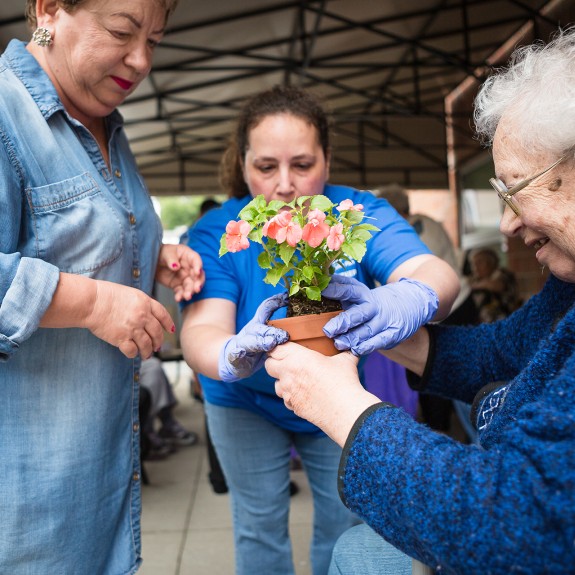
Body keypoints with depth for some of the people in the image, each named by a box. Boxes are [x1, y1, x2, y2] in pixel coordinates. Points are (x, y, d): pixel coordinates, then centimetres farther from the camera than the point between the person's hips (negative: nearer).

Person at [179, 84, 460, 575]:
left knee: (344, 524, 16)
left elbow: (437, 272, -35)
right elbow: (201, 329, -34)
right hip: (247, 404, 0)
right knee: (260, 528, 13)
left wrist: (413, 298, -60)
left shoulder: (359, 213, -21)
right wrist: (231, 356, -58)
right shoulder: (215, 234, -21)